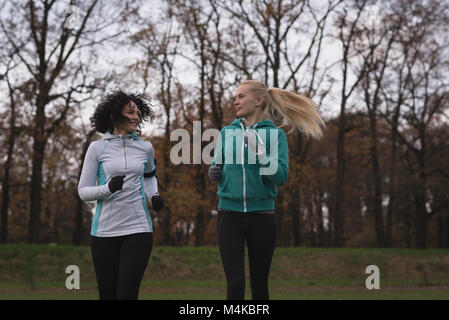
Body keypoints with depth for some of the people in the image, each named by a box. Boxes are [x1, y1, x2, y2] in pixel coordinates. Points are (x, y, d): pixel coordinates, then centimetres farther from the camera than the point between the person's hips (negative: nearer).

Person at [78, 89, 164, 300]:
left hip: (138, 229, 1)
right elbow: (83, 191, 2)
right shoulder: (97, 148, 1)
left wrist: (154, 197, 11)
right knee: (107, 294, 4)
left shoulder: (145, 148, 8)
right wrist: (108, 188, -17)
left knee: (127, 293, -12)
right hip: (104, 231, 0)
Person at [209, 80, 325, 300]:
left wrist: (259, 151, -21)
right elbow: (217, 166, 18)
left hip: (261, 213, -1)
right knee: (235, 283, -7)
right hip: (229, 212, 1)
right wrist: (214, 172, -4)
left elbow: (281, 176, -10)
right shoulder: (227, 132, 8)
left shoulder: (275, 133, 0)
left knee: (259, 284, 8)